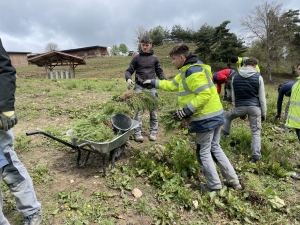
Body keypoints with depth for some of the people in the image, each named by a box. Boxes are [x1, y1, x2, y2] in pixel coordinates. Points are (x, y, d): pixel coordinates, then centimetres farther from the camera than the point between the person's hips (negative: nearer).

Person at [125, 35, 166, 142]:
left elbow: (159, 71, 13)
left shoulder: (154, 58, 8)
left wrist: (164, 80, -5)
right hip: (139, 87, -1)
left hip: (152, 88, 2)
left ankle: (153, 132, 13)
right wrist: (128, 79, -16)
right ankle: (137, 133, 2)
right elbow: (129, 71, 5)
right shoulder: (136, 58, 5)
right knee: (138, 110, -5)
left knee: (154, 111, 3)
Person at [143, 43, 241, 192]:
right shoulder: (187, 71, 15)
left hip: (206, 118, -11)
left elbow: (205, 94, -27)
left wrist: (186, 111, -24)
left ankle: (214, 186, 19)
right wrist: (154, 82, 24)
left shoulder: (193, 71, -19)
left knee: (203, 152, 5)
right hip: (214, 115, 11)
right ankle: (233, 181, 28)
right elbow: (172, 85, 24)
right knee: (215, 148, 20)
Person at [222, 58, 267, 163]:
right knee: (256, 132, 7)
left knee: (227, 116, 32)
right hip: (254, 107, -1)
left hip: (240, 106, 1)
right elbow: (262, 97, 0)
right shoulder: (258, 77, -1)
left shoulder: (235, 77, 6)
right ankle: (256, 155, 4)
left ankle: (225, 133, 36)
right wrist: (264, 113, 9)